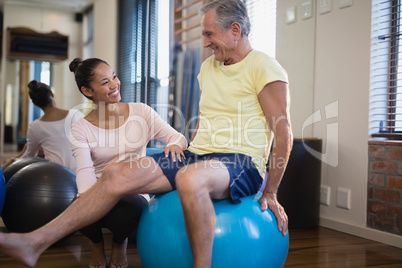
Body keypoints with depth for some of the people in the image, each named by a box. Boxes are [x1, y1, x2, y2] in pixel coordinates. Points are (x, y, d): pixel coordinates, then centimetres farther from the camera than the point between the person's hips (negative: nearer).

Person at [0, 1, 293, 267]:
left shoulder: (264, 67, -7)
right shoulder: (208, 66, 18)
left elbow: (284, 133, -8)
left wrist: (270, 193, -6)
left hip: (243, 163, -7)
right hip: (197, 155, 7)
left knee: (190, 179, -42)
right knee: (118, 173, -13)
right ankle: (36, 242, -14)